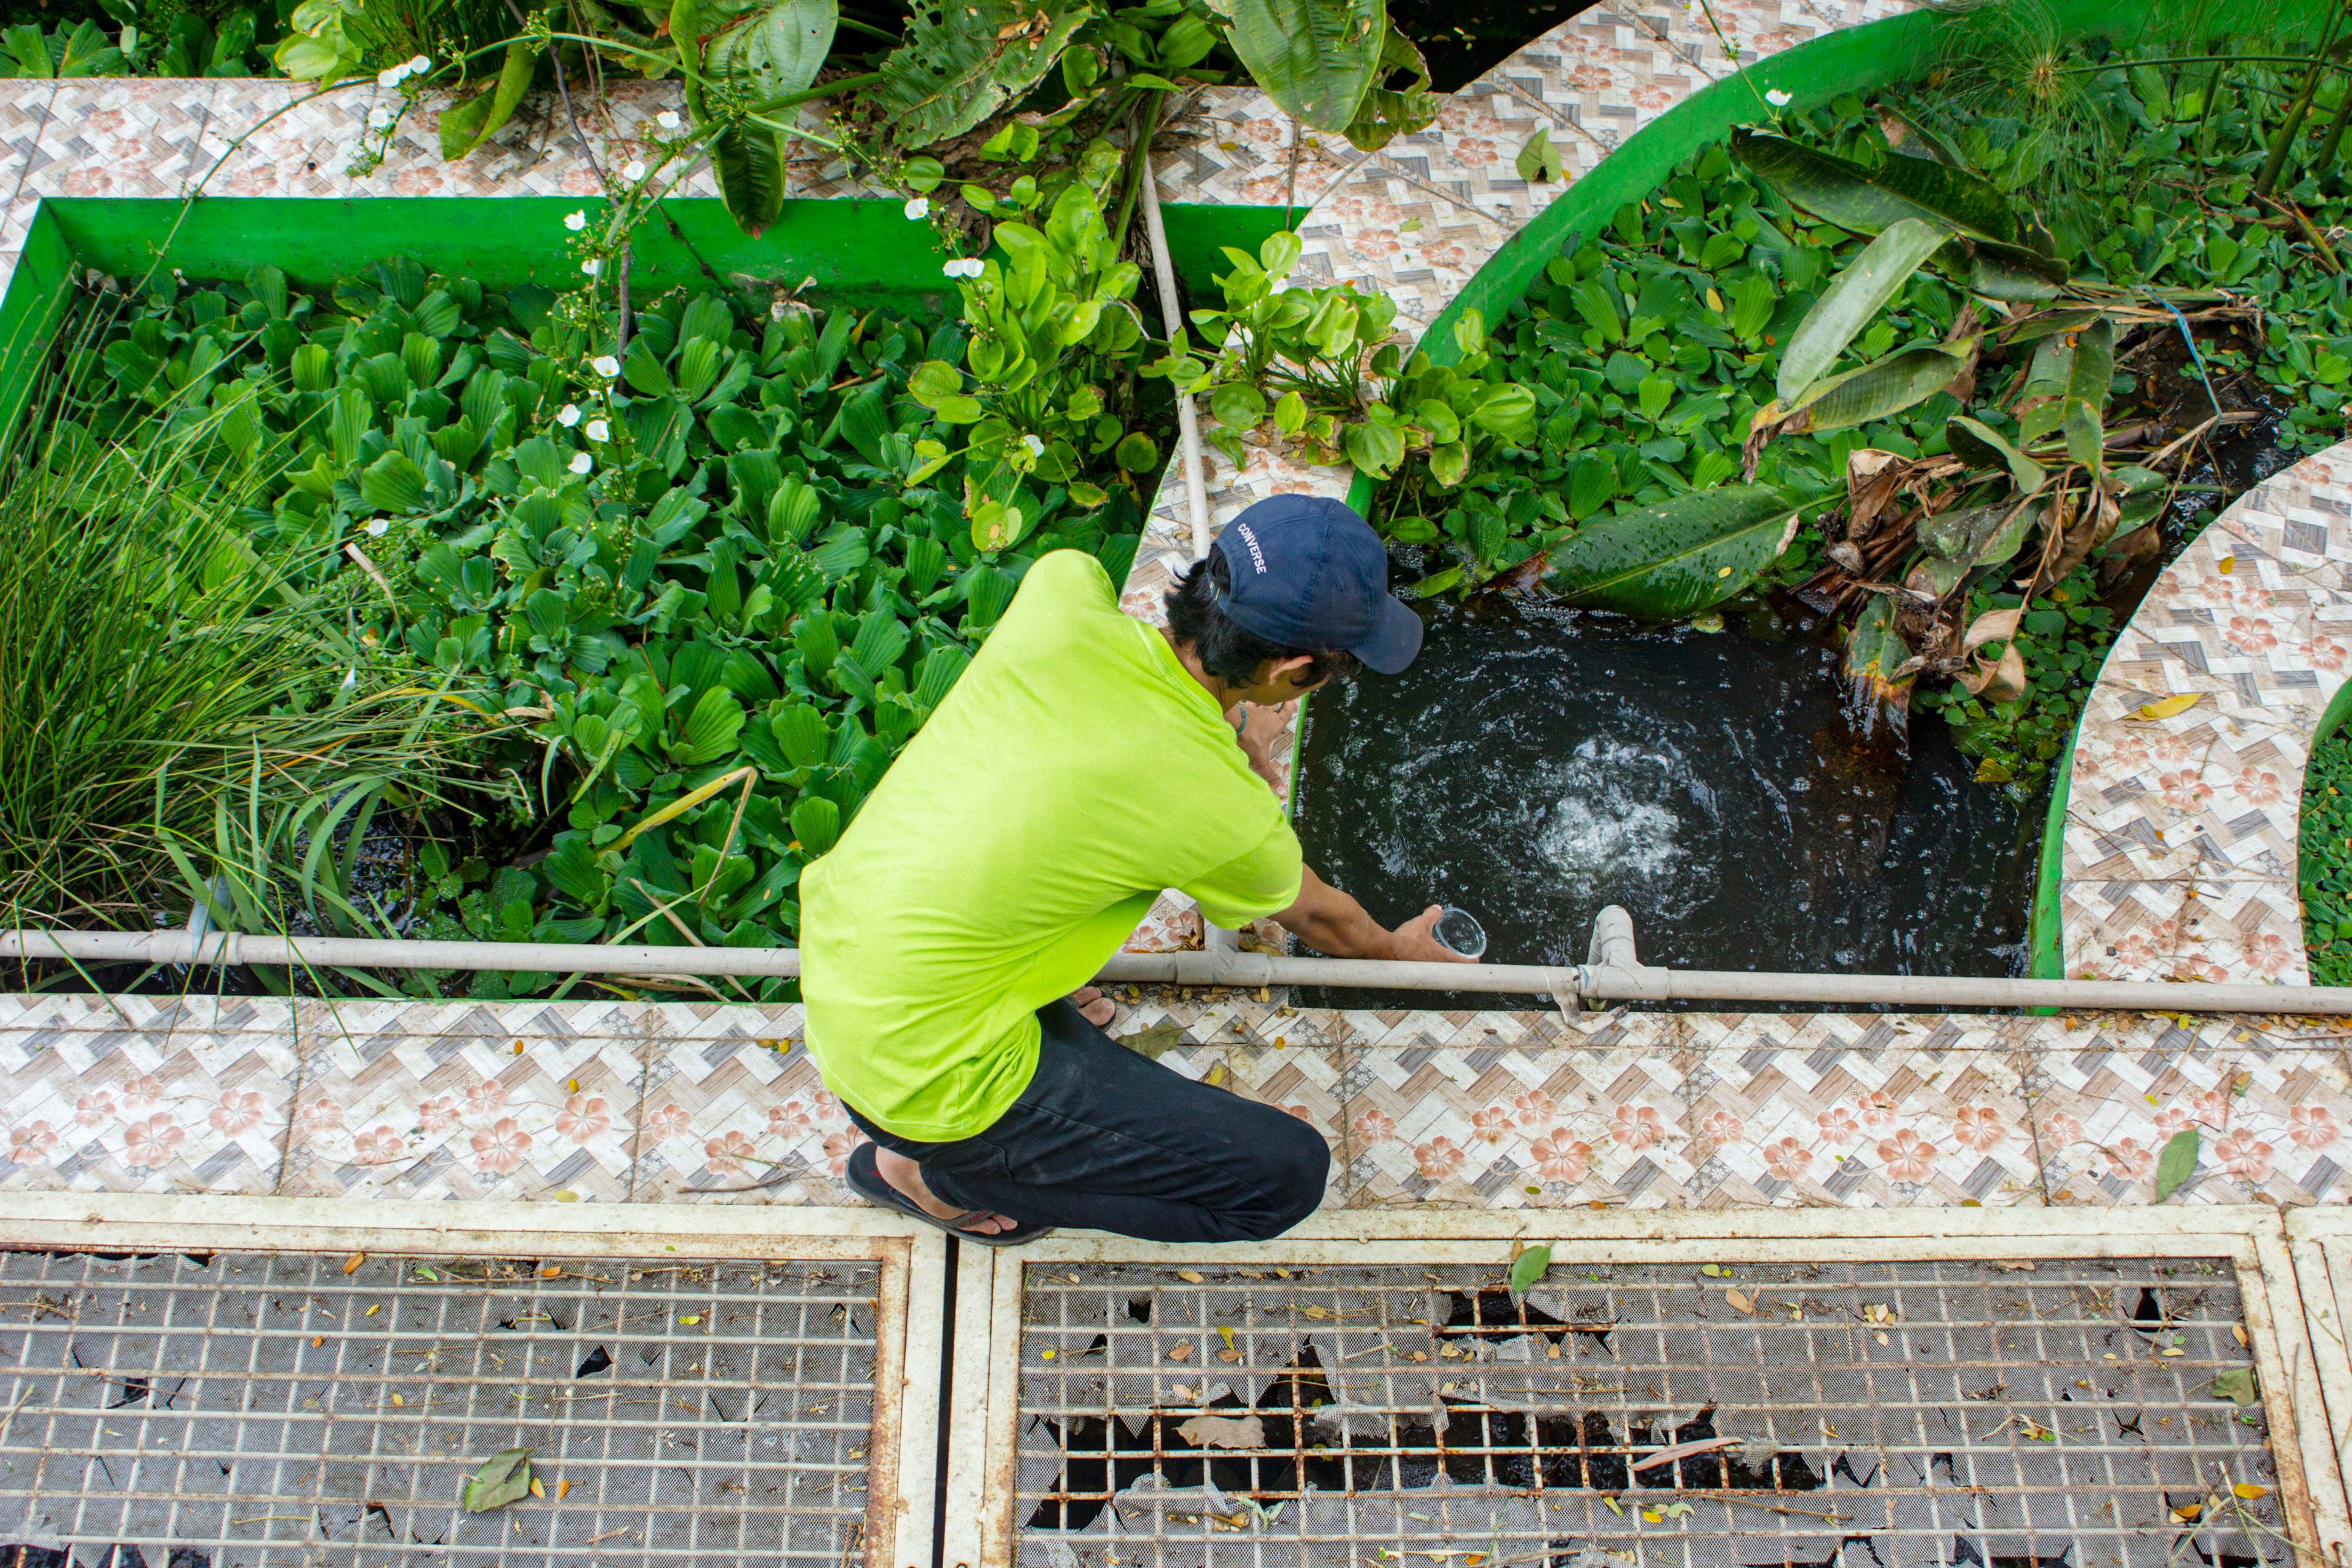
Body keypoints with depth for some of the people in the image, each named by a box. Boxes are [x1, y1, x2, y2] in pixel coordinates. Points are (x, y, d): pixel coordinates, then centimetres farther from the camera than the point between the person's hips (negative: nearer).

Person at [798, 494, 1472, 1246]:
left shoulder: (1062, 589, -12)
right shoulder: (1230, 816, -21)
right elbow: (1317, 917, 5)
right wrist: (1398, 950, 26)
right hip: (921, 1079, -7)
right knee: (1287, 1173, -2)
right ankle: (933, 1174, 6)